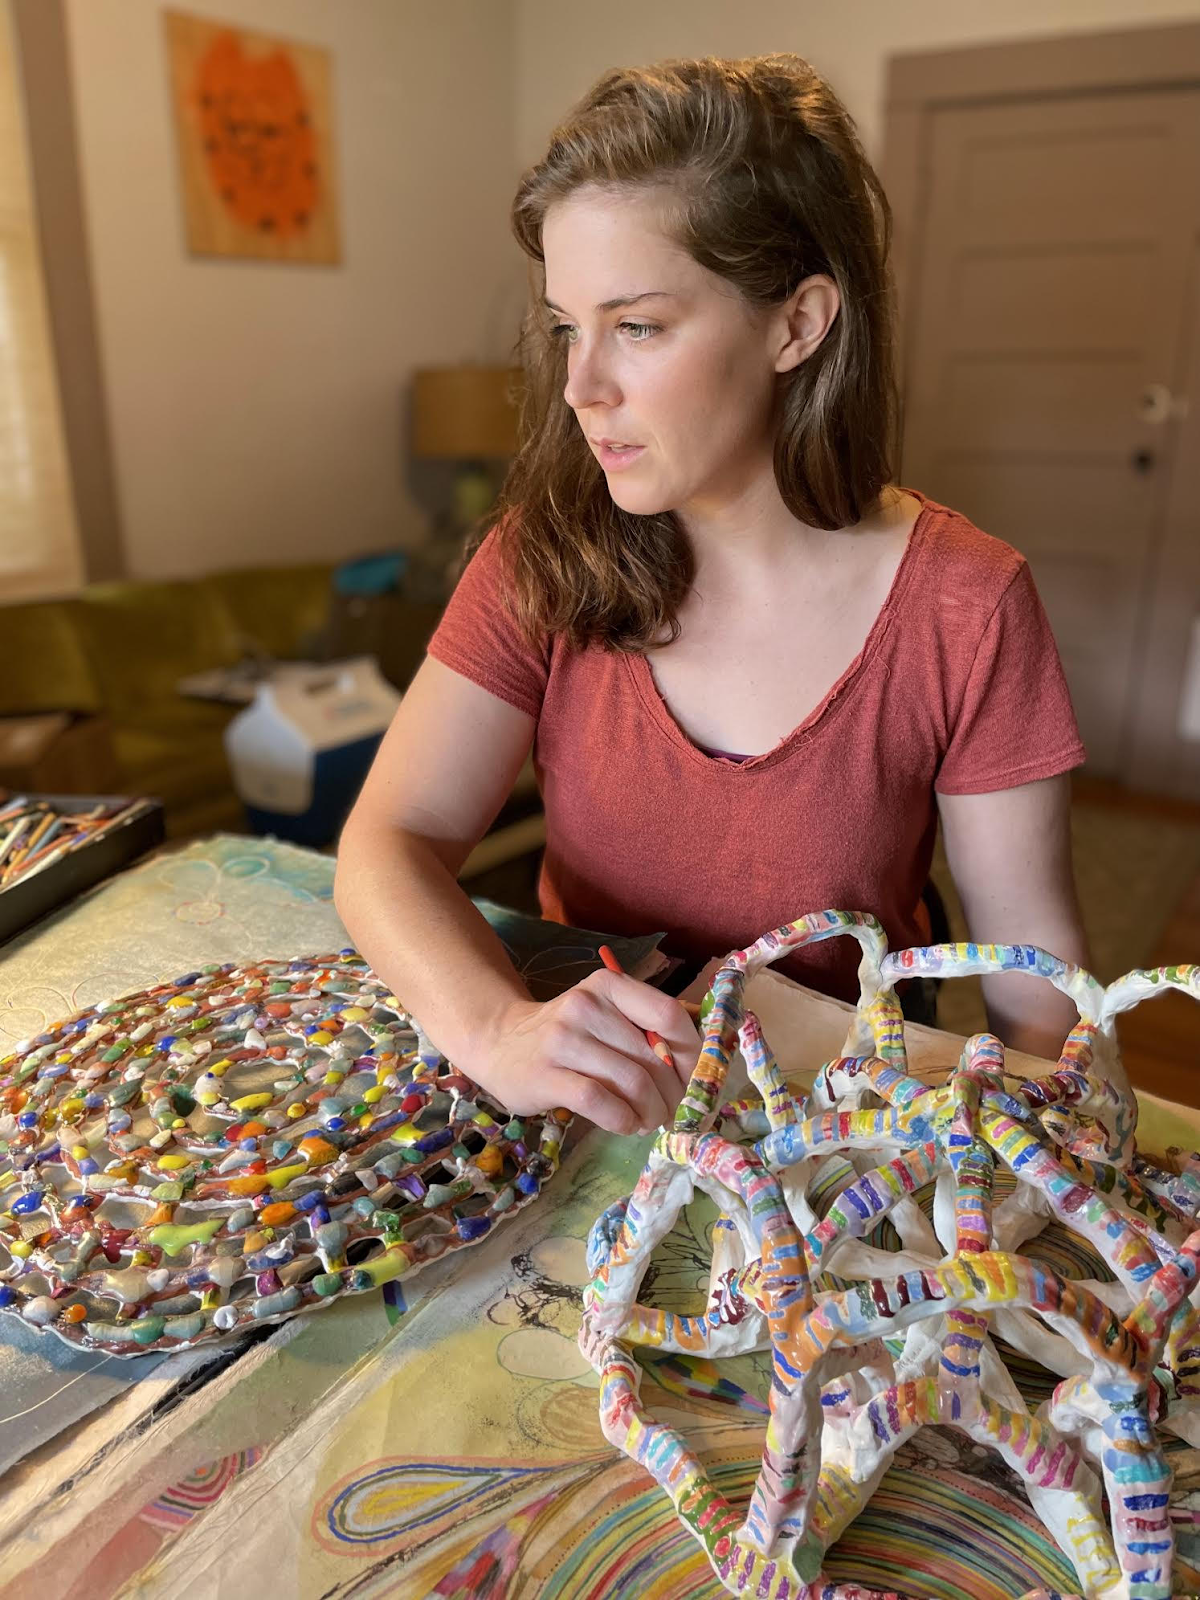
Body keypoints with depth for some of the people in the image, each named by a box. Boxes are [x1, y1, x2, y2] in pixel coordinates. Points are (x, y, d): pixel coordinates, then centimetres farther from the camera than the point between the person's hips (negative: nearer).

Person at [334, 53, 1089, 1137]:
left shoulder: (966, 610, -13)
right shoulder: (547, 556, -7)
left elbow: (1037, 982, -6)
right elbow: (387, 843, -15)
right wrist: (498, 1029, -33)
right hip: (589, 1105, 3)